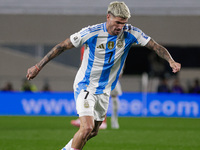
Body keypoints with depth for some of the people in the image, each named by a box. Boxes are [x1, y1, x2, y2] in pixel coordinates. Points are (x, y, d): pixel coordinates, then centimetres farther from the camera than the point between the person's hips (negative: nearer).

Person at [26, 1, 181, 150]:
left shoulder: (130, 33, -11)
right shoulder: (91, 33, -20)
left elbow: (156, 46, -9)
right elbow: (62, 46, -12)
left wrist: (171, 61, -28)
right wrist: (38, 67, -11)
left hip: (104, 90, 5)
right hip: (85, 87, -5)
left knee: (94, 131, 14)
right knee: (87, 128, -21)